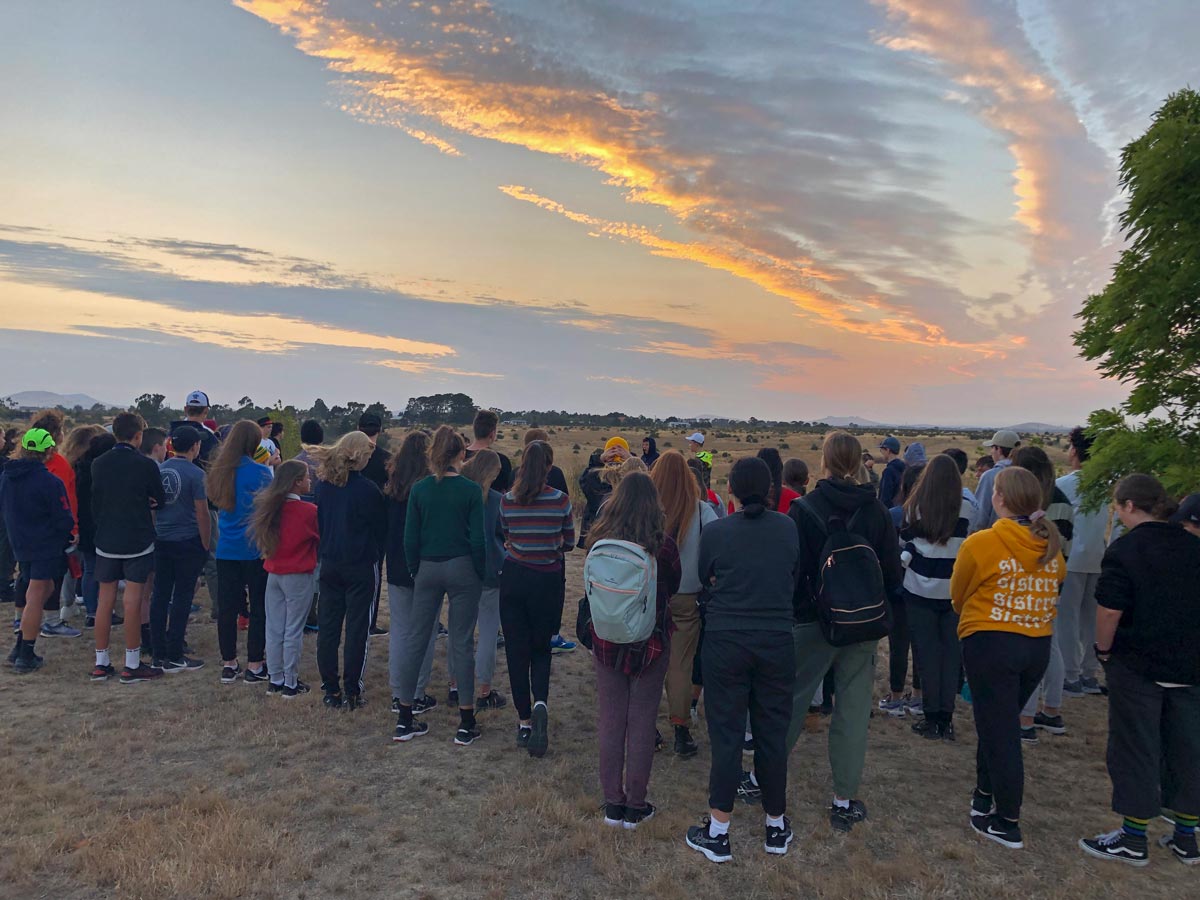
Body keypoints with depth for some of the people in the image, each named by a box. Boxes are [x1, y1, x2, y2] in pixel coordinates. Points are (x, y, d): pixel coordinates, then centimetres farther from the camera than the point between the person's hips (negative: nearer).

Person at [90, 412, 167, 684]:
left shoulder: (99, 464, 2)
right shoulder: (146, 464, -12)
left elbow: (95, 502, 10)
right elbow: (160, 501, -1)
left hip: (106, 542, 4)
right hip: (137, 542, -4)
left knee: (105, 601, 10)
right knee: (133, 602, -1)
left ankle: (101, 663, 17)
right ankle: (132, 666, 5)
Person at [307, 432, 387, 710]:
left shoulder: (327, 484, 1)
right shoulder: (366, 488, -15)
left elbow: (321, 520, 10)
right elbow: (381, 528, -6)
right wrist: (376, 557, 9)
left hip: (330, 564, 5)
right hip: (361, 566, -5)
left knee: (328, 627, 11)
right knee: (357, 629, 3)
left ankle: (331, 690, 17)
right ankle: (352, 692, 7)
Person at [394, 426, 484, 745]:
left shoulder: (419, 489, -1)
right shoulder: (470, 490, -8)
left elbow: (410, 537, 1)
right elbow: (478, 538, -8)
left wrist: (415, 571, 12)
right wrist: (481, 574, 3)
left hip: (427, 569, 2)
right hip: (462, 569, -2)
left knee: (415, 639, 10)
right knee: (462, 642, 4)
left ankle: (404, 720, 17)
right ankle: (466, 724, 10)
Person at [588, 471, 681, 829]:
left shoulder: (601, 541, -9)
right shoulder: (662, 545, -14)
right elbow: (673, 588, 4)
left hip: (606, 642, 2)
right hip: (650, 643, -2)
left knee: (610, 722, 12)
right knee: (641, 723, 9)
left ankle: (613, 804, 22)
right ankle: (635, 806, 19)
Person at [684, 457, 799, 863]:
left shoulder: (715, 532, -9)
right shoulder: (788, 528, -3)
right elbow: (795, 578, 10)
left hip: (725, 642, -2)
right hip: (777, 642, 2)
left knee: (726, 734, 6)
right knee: (773, 733, 13)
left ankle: (718, 833, 15)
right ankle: (776, 826, 28)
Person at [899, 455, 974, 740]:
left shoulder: (915, 508, -8)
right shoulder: (967, 509, -8)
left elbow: (903, 541, 3)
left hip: (920, 590, -1)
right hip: (955, 591, 1)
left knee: (927, 653, 6)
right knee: (951, 653, 9)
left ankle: (932, 719, 10)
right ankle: (946, 718, 11)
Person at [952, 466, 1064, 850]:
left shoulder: (980, 544, -16)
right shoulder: (1051, 546, 0)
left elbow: (957, 596, -2)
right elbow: (1056, 586, 14)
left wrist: (973, 616, 20)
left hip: (990, 644, -6)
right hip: (1038, 646, 6)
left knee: (999, 733, 4)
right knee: (1001, 723, 22)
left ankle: (1007, 824, 12)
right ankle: (985, 797, 34)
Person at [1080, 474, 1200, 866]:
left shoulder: (1124, 549, -15)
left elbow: (1109, 611, -19)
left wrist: (1103, 649, -4)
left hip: (1137, 665, -6)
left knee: (1135, 749, 4)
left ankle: (1133, 840, 14)